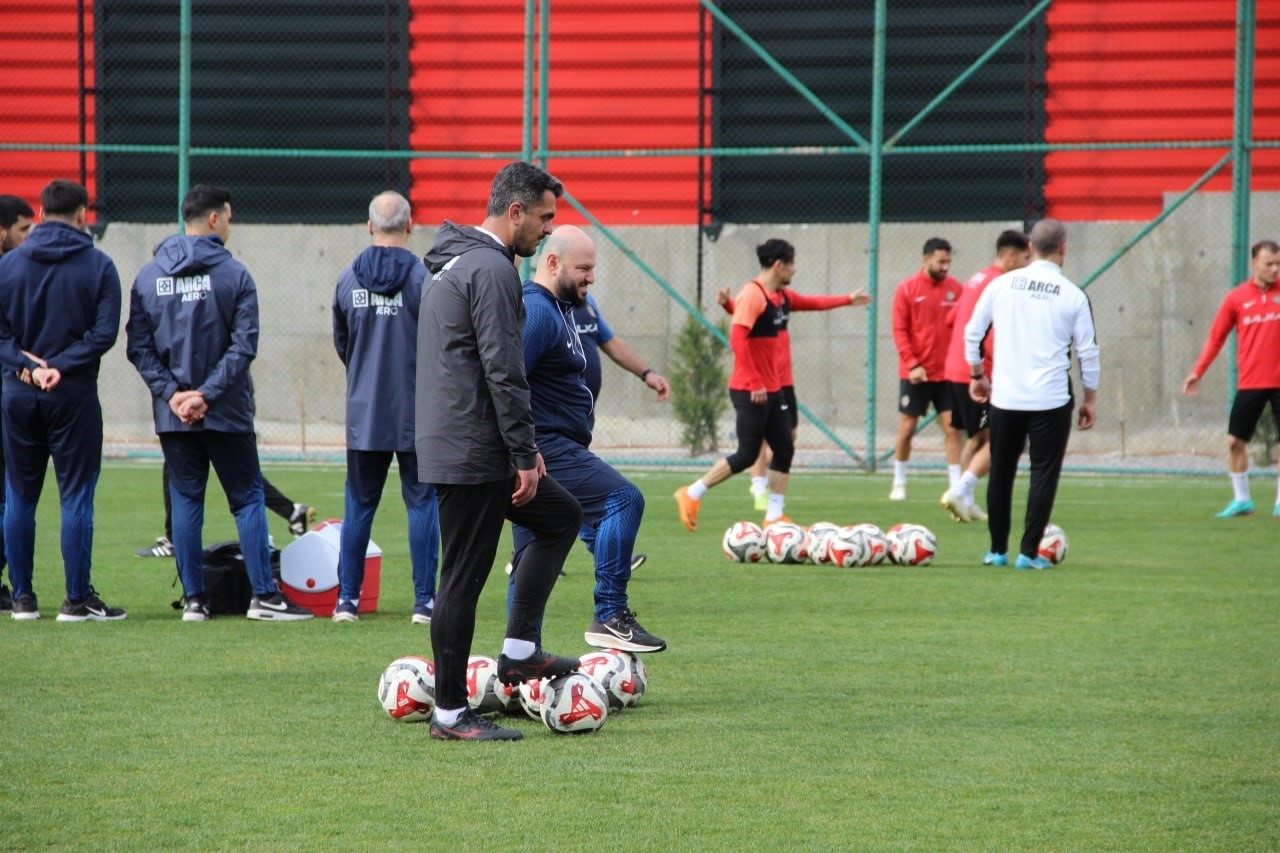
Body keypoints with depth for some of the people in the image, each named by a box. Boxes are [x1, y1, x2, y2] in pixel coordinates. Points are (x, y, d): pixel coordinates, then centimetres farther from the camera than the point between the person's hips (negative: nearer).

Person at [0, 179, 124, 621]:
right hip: (74, 396, -2)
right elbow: (105, 332, -11)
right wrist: (60, 366, -11)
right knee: (76, 496, 0)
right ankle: (78, 598, -2)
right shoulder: (98, 266, -3)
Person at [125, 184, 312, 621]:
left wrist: (171, 393, -4)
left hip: (171, 416, 3)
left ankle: (193, 598, 6)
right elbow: (244, 346, -13)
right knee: (248, 498, 4)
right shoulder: (234, 274, -7)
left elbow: (138, 346, 0)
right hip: (227, 413, -3)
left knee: (185, 501, 8)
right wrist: (208, 394, -12)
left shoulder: (148, 276, 4)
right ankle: (263, 596, 1)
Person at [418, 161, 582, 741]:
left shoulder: (453, 264, 18)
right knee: (464, 578, -4)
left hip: (445, 446, 10)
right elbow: (504, 372, -20)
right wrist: (525, 456, -15)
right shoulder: (492, 269, -15)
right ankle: (450, 714, 2)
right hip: (471, 453, -10)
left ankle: (519, 650, 15)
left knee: (561, 517, 19)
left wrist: (522, 451, 23)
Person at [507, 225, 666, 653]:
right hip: (543, 449, -11)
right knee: (623, 499, -21)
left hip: (554, 451, 11)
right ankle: (611, 616, -22)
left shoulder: (559, 308, 19)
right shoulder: (536, 311, -15)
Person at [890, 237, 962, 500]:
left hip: (946, 372, 2)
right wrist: (913, 364, -14)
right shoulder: (907, 289, -4)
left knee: (952, 428, -3)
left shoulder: (954, 288, 4)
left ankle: (956, 485, -1)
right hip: (915, 373, -2)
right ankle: (899, 483, 19)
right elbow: (899, 330, -5)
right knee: (907, 428, 4)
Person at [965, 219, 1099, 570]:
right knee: (1044, 473, 4)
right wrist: (1090, 399, 10)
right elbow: (1088, 352, -1)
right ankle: (1029, 552, 0)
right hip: (1051, 400, -2)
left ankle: (997, 551, 19)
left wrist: (977, 375, 21)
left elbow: (972, 333, 7)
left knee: (1000, 474, 13)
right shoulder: (1073, 296, -4)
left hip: (1004, 397, 2)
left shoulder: (1001, 285, 1)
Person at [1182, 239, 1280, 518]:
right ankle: (1241, 500, 15)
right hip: (1249, 383, 1)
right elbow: (1216, 337, 7)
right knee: (1235, 441, 1)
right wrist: (1198, 372, 3)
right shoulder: (1236, 298, 2)